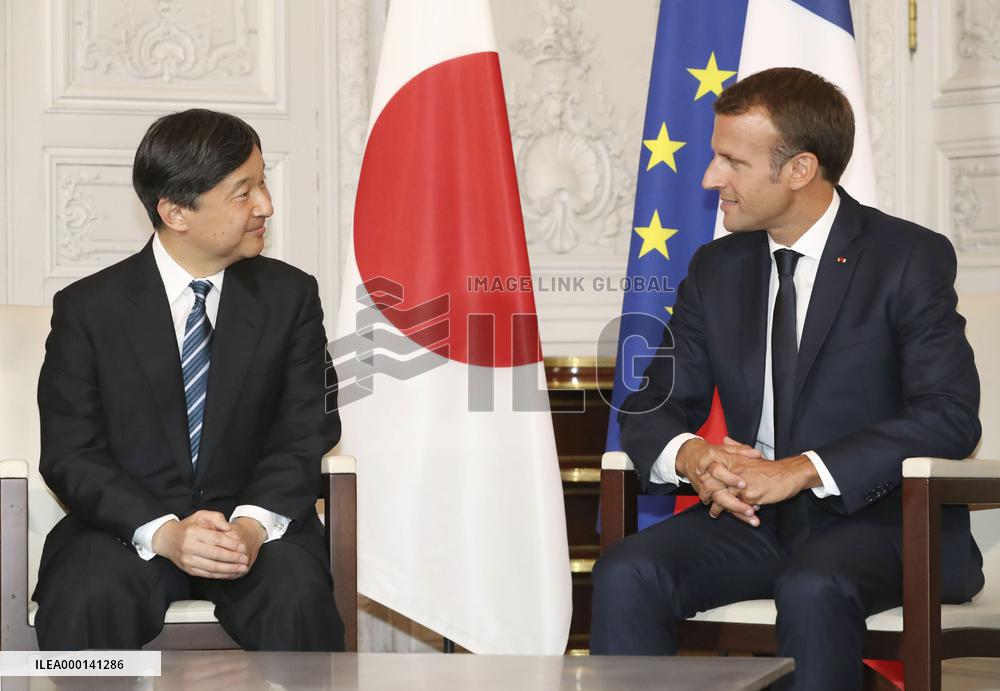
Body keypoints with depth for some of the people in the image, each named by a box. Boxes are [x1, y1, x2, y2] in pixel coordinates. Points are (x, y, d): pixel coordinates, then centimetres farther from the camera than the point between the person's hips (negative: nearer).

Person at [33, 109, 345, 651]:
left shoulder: (289, 295, 6)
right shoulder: (88, 308, 1)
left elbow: (306, 433, 1)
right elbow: (70, 455, -4)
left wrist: (254, 523, -20)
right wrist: (163, 531, -22)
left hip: (254, 519, 1)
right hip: (130, 523, -1)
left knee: (297, 601, -31)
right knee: (86, 602, -33)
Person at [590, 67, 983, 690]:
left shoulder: (911, 259, -5)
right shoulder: (716, 270, 12)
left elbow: (950, 415, -14)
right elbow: (652, 407, 12)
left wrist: (805, 469, -24)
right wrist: (691, 455, -15)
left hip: (878, 518, -5)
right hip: (752, 516, 5)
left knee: (813, 588, -37)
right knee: (626, 574, -22)